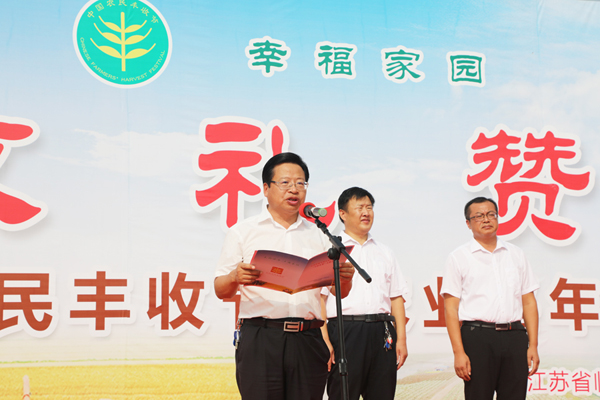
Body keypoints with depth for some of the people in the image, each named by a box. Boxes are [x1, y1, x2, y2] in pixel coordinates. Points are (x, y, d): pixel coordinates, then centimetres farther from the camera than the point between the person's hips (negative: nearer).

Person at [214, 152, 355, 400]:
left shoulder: (318, 236, 19)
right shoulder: (242, 232, 10)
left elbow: (339, 293, 17)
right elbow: (221, 291, 5)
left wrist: (346, 277, -6)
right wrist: (235, 277, -17)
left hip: (308, 341, 3)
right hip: (260, 340, -3)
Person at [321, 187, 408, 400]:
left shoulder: (384, 252, 20)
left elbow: (397, 298, 17)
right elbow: (318, 298, -3)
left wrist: (401, 339, 7)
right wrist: (325, 341, -12)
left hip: (382, 334, 4)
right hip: (345, 331, -4)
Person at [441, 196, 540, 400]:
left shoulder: (516, 254, 16)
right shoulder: (459, 257, 5)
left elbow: (529, 302, 14)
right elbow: (451, 309, -1)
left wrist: (533, 345, 5)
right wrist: (458, 352, -9)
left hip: (515, 337, 3)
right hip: (478, 337, -3)